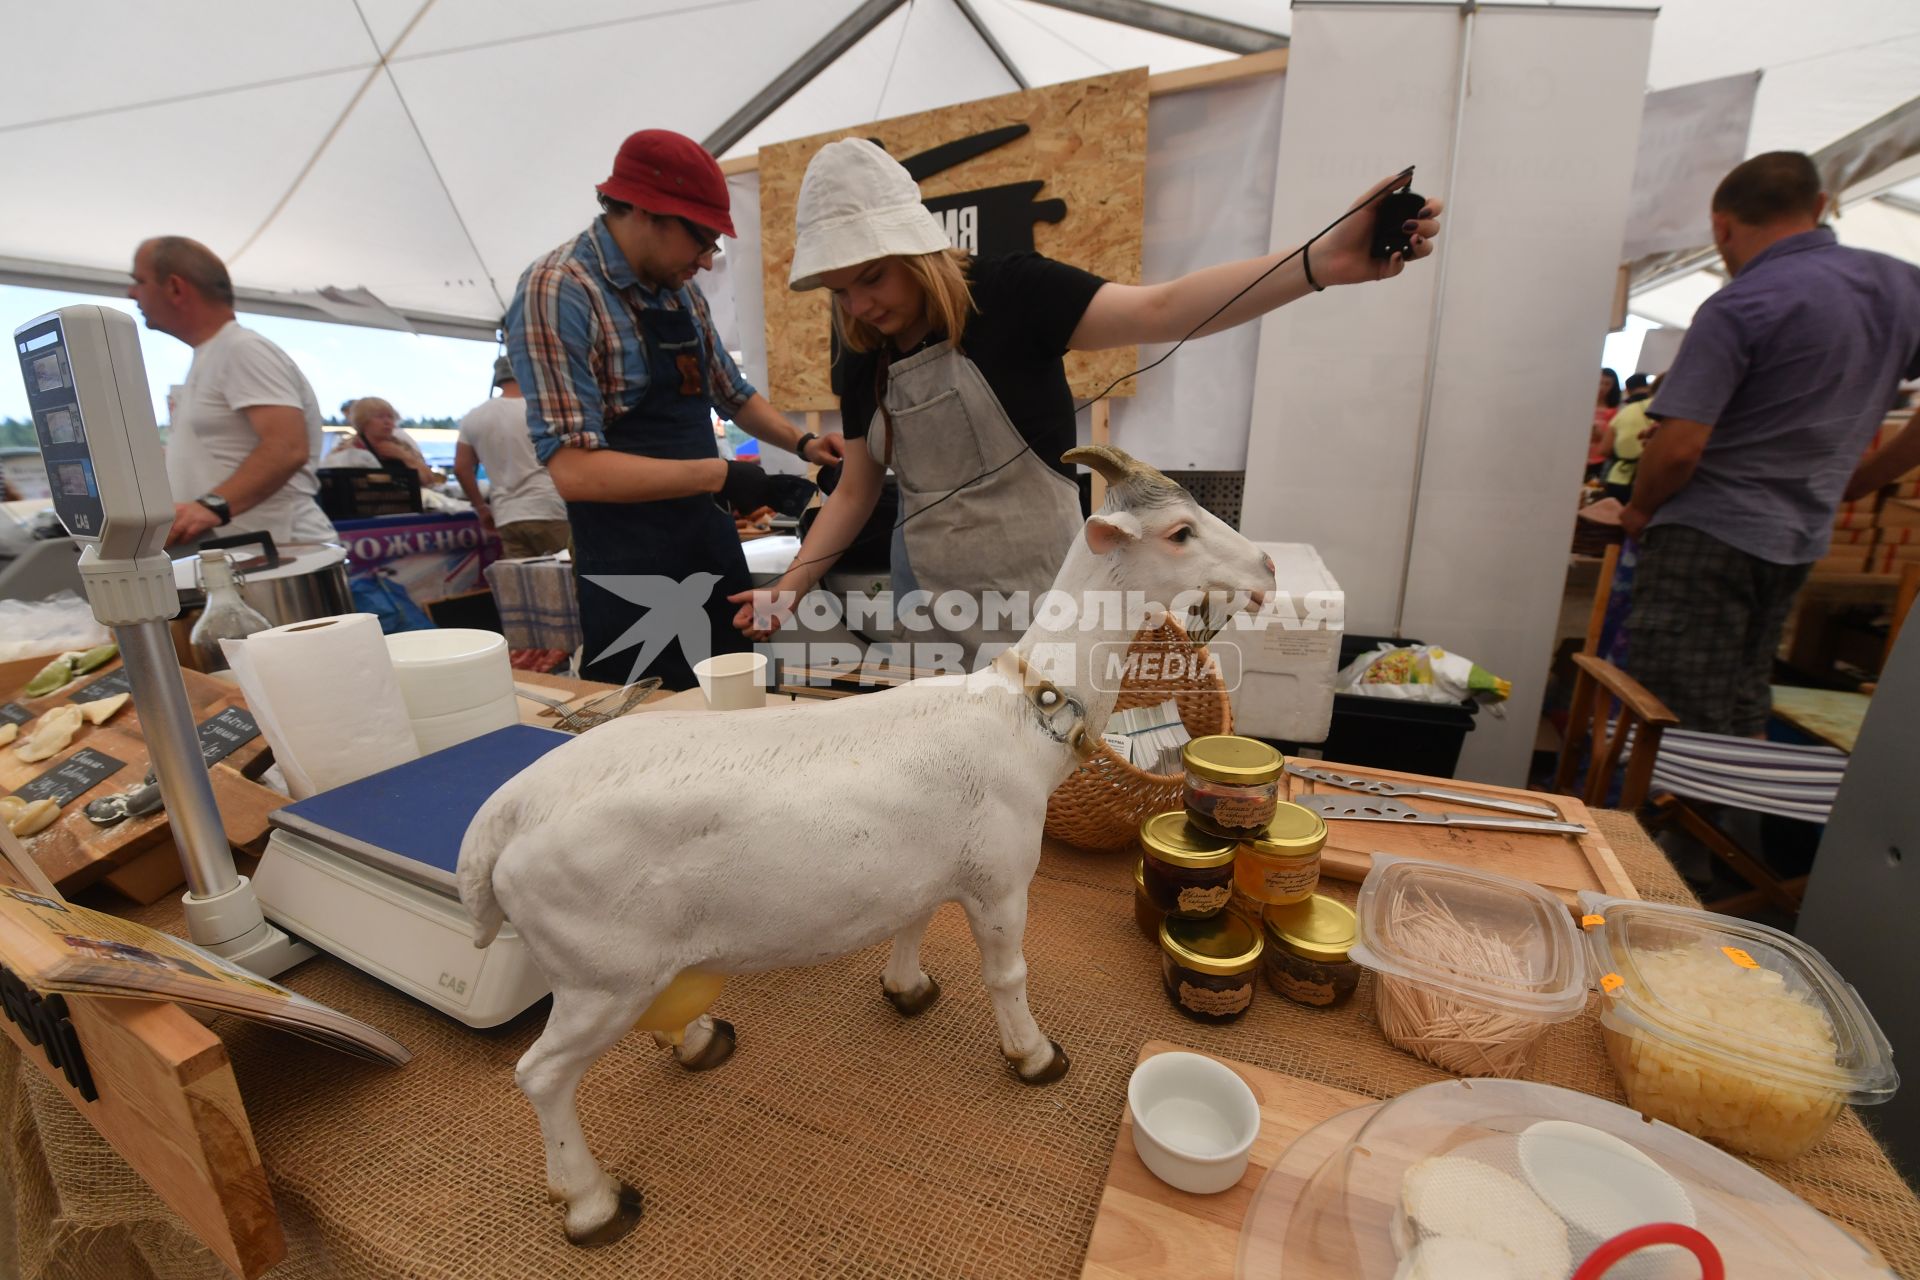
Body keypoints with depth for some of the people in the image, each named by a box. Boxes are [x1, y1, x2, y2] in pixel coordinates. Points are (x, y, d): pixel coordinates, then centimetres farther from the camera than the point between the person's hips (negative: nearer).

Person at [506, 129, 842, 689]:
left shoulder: (681, 291, 8)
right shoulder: (556, 291, -15)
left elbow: (731, 393, 21)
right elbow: (573, 467, -24)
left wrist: (800, 443, 6)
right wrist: (719, 476, -24)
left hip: (714, 549, 7)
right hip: (632, 579, -7)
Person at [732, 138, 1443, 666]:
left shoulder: (1006, 294, -12)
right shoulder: (863, 365, 4)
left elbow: (1161, 310, -22)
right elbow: (855, 492, 10)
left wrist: (1319, 262, -35)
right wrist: (790, 586, 1)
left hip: (1037, 591, -4)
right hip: (927, 596, 5)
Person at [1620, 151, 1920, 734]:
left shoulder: (1739, 306, -15)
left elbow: (1680, 446, -21)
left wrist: (1638, 510, -4)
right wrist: (1864, 477, 20)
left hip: (1709, 535, -8)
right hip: (1802, 540, 8)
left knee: (1679, 726, -3)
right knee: (1742, 716, 19)